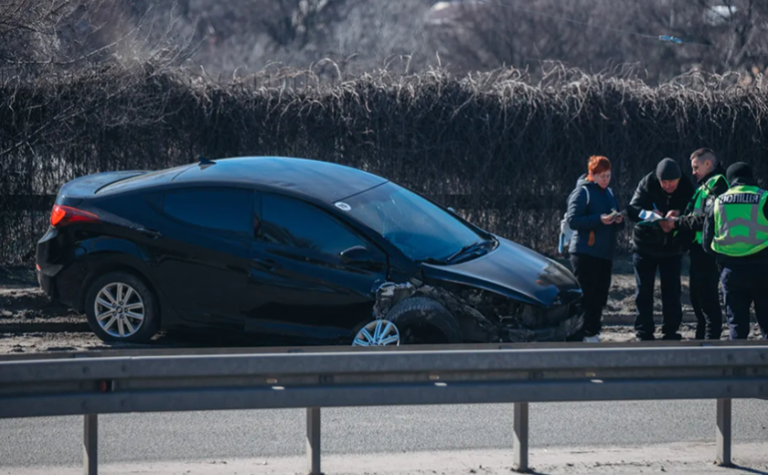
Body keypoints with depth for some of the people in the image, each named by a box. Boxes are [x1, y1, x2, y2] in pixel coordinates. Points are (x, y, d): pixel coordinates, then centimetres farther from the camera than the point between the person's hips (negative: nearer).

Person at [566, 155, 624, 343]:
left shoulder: (608, 193, 17)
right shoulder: (583, 192, -6)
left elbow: (617, 220, 24)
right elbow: (572, 220, -15)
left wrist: (618, 220, -2)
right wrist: (599, 219, -24)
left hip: (605, 253, 7)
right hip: (585, 252, -7)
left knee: (600, 295, 7)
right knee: (587, 294, -8)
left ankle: (593, 332, 15)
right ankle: (585, 334, -6)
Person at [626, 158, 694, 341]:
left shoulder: (686, 189, -11)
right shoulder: (647, 185, -13)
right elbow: (632, 210, -18)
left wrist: (678, 214, -30)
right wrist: (649, 214, -38)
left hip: (672, 248, 1)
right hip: (645, 246, -1)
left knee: (671, 292, 3)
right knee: (644, 291, 1)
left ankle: (670, 331, 12)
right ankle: (644, 331, 7)